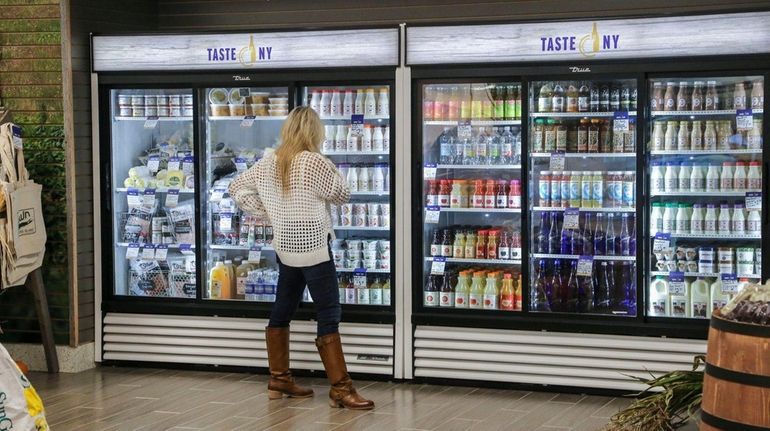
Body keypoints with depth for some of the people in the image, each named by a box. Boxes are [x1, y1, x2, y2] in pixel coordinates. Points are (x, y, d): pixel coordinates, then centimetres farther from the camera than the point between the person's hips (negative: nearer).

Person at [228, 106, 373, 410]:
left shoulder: (268, 162, 3)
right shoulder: (314, 162, -16)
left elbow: (237, 188, 13)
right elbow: (342, 195, -4)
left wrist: (265, 211, 11)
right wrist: (332, 170, 12)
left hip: (285, 247, 7)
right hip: (313, 247, -7)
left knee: (282, 311, 15)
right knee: (329, 316, -5)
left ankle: (279, 380, 23)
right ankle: (341, 389, -6)